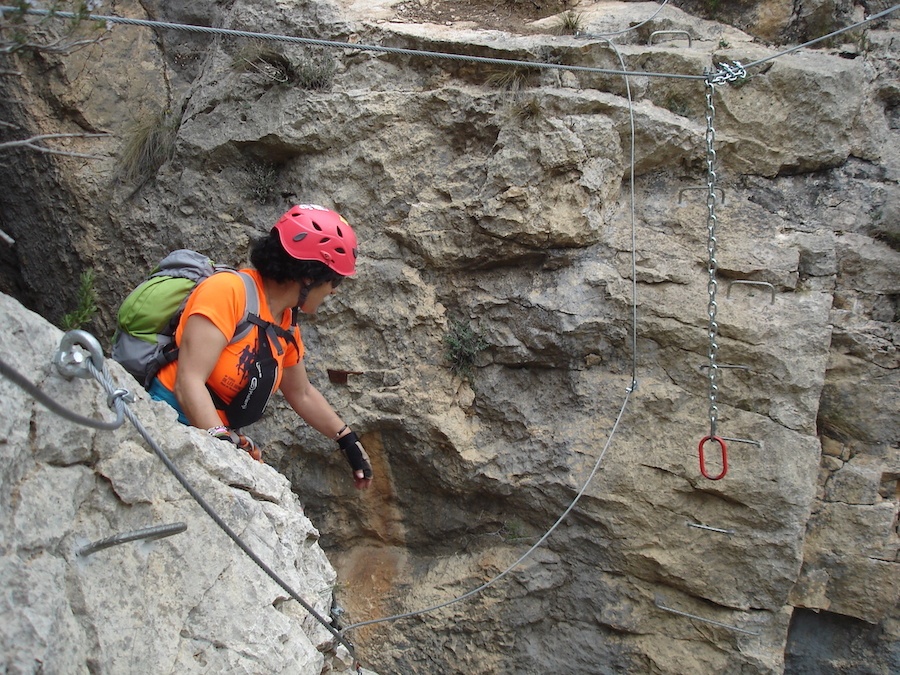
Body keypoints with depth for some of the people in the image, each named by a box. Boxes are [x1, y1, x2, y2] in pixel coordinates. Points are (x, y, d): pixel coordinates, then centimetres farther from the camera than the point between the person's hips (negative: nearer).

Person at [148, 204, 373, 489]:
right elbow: (188, 382, -23)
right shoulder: (229, 290, -16)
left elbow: (302, 394, 22)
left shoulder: (287, 326, 7)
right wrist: (222, 440, -35)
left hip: (220, 438, 8)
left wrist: (349, 440, 26)